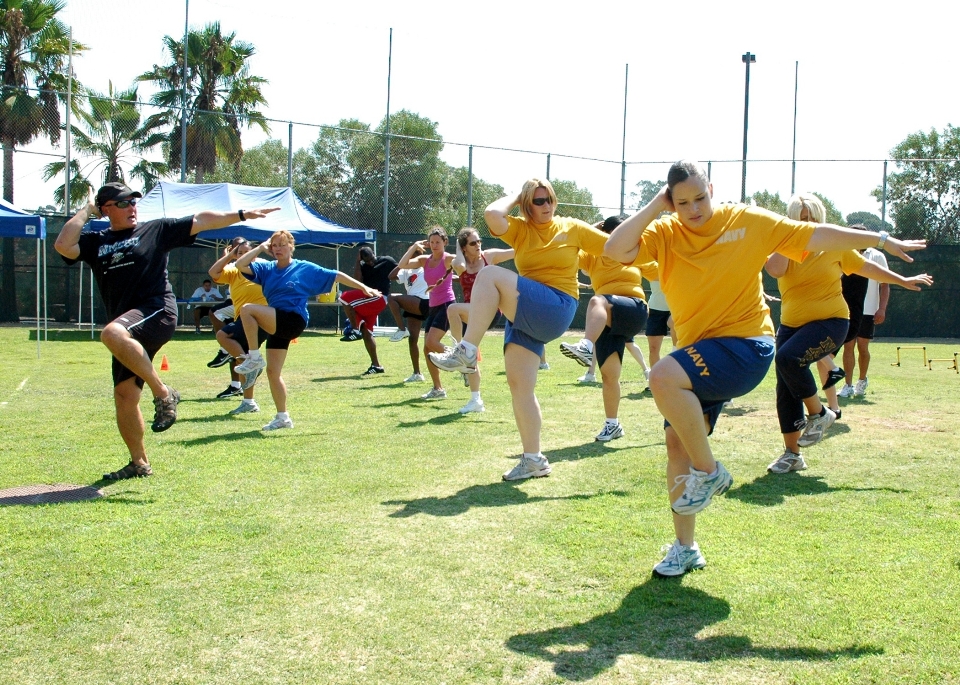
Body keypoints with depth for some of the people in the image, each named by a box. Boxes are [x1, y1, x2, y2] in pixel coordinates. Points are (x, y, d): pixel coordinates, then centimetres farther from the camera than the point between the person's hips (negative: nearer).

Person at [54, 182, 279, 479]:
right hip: (128, 332, 5)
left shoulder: (156, 229, 9)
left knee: (112, 334, -35)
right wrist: (86, 211, 6)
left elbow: (200, 221, 6)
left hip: (157, 313, -5)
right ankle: (139, 463, 17)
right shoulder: (95, 242, 14)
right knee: (124, 395, 2)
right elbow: (62, 245, -4)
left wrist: (241, 215, -1)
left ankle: (163, 393, -23)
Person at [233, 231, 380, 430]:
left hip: (293, 321, -6)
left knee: (247, 309, -23)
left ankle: (254, 358, -14)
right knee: (272, 372, 5)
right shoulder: (266, 269, 11)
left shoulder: (306, 269, 1)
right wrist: (261, 247, 2)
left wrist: (363, 288, 2)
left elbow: (336, 276, 5)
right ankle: (282, 417, 17)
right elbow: (240, 264, -1)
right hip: (277, 325, 6)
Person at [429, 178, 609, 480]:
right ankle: (533, 460, 7)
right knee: (519, 384, -2)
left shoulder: (572, 228, 6)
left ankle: (466, 352, -25)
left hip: (556, 310, -5)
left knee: (490, 275, -24)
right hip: (524, 315, 5)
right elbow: (492, 214, -10)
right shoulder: (520, 229, 9)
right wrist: (515, 196, 4)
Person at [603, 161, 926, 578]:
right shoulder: (664, 233, 0)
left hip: (746, 346, -5)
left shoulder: (748, 221, -4)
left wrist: (880, 240, 5)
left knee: (663, 378, -30)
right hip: (699, 356, 5)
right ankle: (685, 548, 20)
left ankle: (709, 472, -10)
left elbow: (816, 236, 2)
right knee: (677, 441, 3)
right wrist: (654, 207, -14)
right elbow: (616, 251, -16)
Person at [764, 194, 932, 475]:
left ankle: (819, 413, -8)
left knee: (788, 357, -30)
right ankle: (792, 454, 15)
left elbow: (867, 267, 16)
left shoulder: (834, 246, 1)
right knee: (785, 391, 1)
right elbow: (774, 269, -22)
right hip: (791, 325, 4)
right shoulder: (785, 249, 2)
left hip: (829, 321, -3)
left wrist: (903, 281, 22)